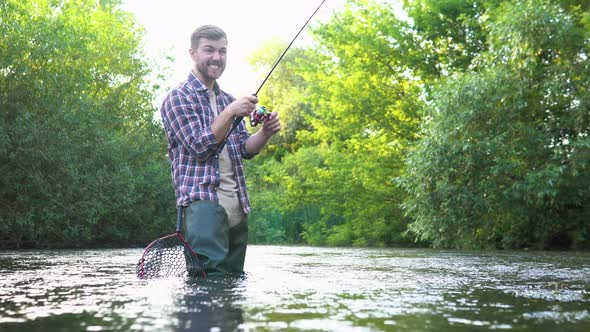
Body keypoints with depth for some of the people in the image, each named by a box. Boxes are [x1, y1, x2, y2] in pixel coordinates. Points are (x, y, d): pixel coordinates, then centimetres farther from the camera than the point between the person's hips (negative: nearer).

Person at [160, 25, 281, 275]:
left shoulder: (227, 99, 22)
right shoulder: (178, 97, 0)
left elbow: (245, 149, 19)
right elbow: (200, 146, -10)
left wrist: (266, 133, -1)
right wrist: (230, 113, -18)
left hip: (238, 205, 7)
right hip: (203, 201, -7)